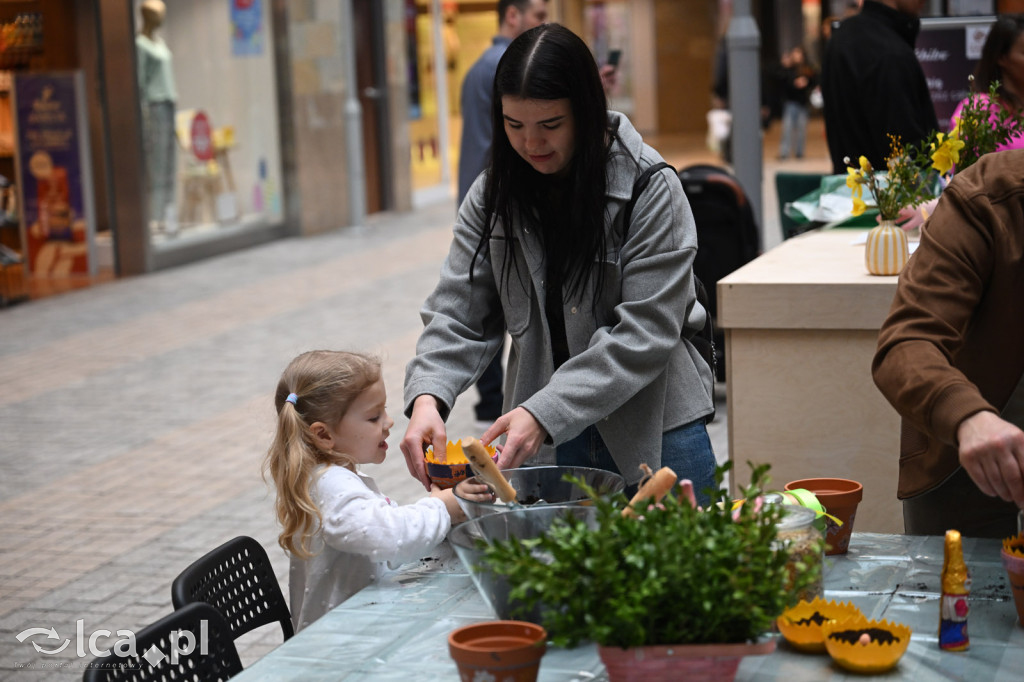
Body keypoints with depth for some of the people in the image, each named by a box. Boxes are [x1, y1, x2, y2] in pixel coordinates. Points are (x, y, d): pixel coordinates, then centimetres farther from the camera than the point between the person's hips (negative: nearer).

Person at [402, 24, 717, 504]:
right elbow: (458, 314, -2)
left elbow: (645, 333, -19)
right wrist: (428, 394, -23)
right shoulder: (493, 195, 0)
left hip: (655, 433, -3)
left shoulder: (651, 190, -14)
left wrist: (545, 413, -28)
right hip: (544, 439, 3)